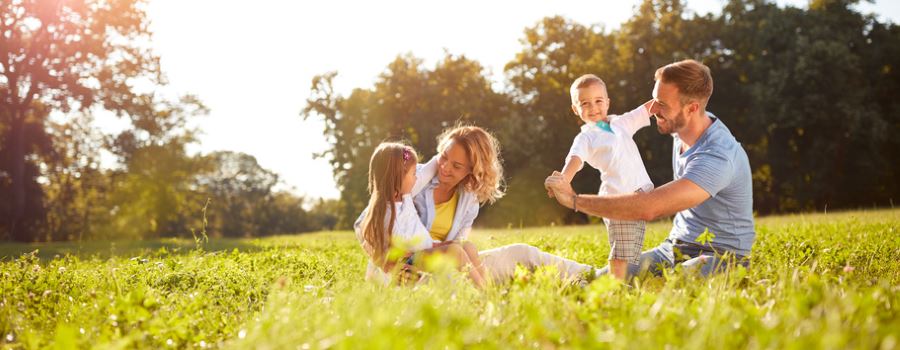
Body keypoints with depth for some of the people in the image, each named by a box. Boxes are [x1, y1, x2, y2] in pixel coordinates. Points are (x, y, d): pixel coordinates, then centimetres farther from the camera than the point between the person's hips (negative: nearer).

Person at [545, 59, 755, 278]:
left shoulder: (717, 157, -27)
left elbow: (649, 208, -34)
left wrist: (574, 199, -29)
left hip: (721, 257, -7)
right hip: (674, 248, 7)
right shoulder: (683, 129, 2)